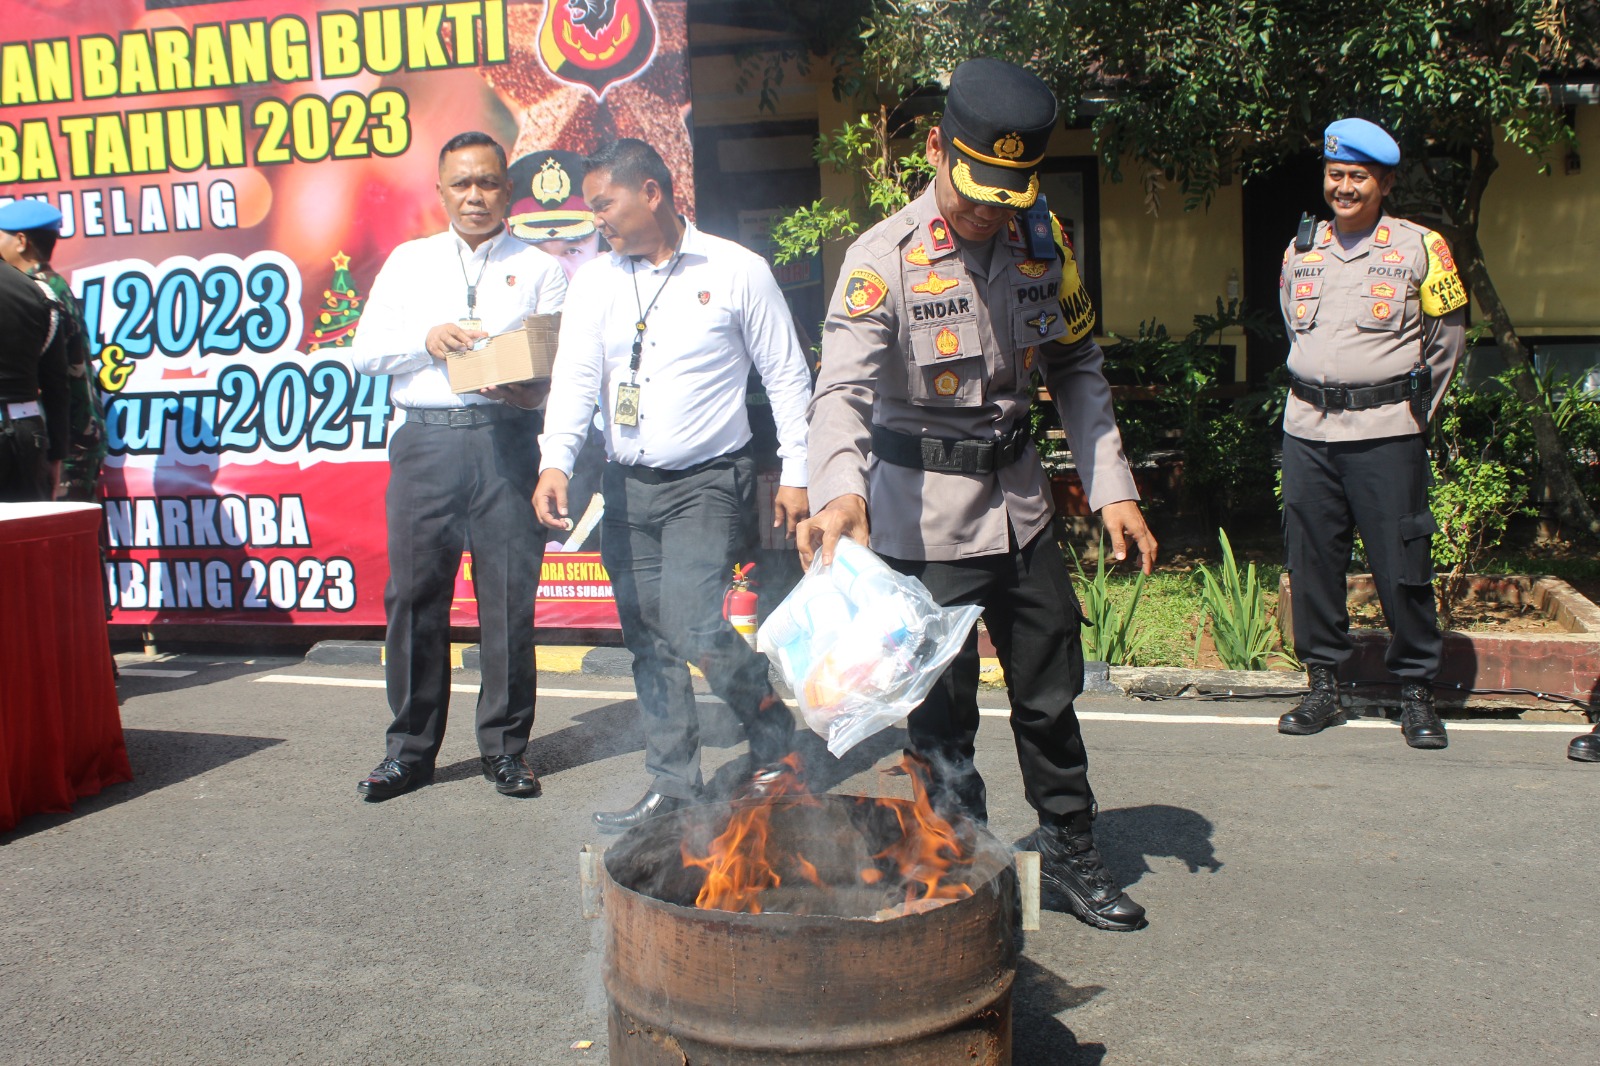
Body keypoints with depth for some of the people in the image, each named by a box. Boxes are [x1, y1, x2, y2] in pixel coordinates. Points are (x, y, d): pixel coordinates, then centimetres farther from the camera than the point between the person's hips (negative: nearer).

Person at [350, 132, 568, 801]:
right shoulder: (407, 262, 19)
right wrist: (427, 339, -4)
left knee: (508, 597, 0)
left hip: (507, 439, -1)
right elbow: (365, 351, 13)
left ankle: (506, 746, 12)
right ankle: (411, 748, 13)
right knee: (415, 594, 1)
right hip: (425, 440, 2)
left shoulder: (539, 267, 13)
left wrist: (536, 393, -16)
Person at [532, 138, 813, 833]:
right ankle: (673, 787, 21)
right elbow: (576, 377, -2)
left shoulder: (736, 271, -4)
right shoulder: (595, 282, 7)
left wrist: (797, 475, -4)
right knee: (649, 641, 9)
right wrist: (554, 462, -19)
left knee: (693, 625, -18)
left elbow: (787, 377, 0)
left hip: (708, 484, -5)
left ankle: (775, 737, 9)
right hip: (627, 487, 5)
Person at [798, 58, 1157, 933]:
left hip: (1020, 504, 5)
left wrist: (1111, 488, 1)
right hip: (925, 522, -5)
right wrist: (841, 491, -49)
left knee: (1051, 696, 18)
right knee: (941, 716, 5)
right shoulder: (884, 259, -17)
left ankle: (1070, 856, 38)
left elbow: (1077, 369, 9)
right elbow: (844, 389, -30)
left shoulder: (1041, 241, 0)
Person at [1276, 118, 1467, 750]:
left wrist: (1414, 403, 9)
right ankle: (1323, 686, 17)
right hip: (1307, 430, 4)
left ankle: (1417, 692, 12)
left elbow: (1449, 333, 9)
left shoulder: (1418, 248, 1)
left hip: (1386, 434, -4)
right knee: (1311, 559, 5)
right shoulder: (1300, 249, 11)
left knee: (1402, 562, -2)